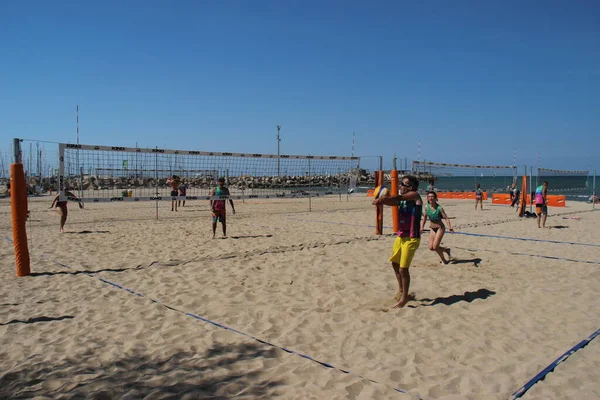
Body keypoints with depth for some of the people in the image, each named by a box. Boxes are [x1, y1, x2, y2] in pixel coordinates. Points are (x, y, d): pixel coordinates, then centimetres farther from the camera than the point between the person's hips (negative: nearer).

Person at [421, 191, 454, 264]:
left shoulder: (439, 208, -19)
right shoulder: (426, 207, -6)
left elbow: (446, 218, -21)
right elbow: (425, 217, 8)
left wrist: (450, 228, -35)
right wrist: (422, 227, 5)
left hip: (440, 228, -5)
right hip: (432, 228, 5)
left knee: (435, 246, -12)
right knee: (431, 247, 0)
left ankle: (444, 260, 14)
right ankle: (446, 250, 27)